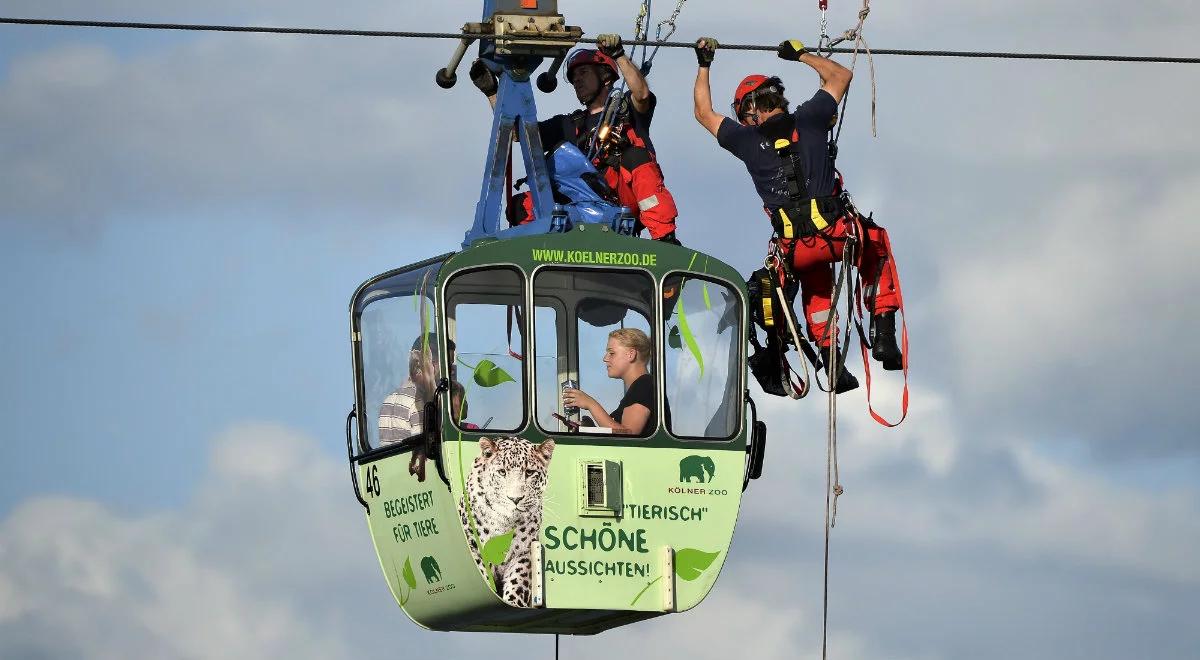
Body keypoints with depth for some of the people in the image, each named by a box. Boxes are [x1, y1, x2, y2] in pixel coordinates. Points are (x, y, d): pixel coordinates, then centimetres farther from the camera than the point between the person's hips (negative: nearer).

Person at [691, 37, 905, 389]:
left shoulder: (747, 138, 7)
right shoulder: (807, 119, 7)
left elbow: (704, 113, 28)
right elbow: (841, 75, 25)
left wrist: (704, 65, 38)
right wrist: (802, 54, 37)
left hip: (794, 248, 1)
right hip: (838, 233, -1)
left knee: (816, 285, 35)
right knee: (877, 245, 32)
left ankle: (833, 362, 25)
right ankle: (883, 334, 20)